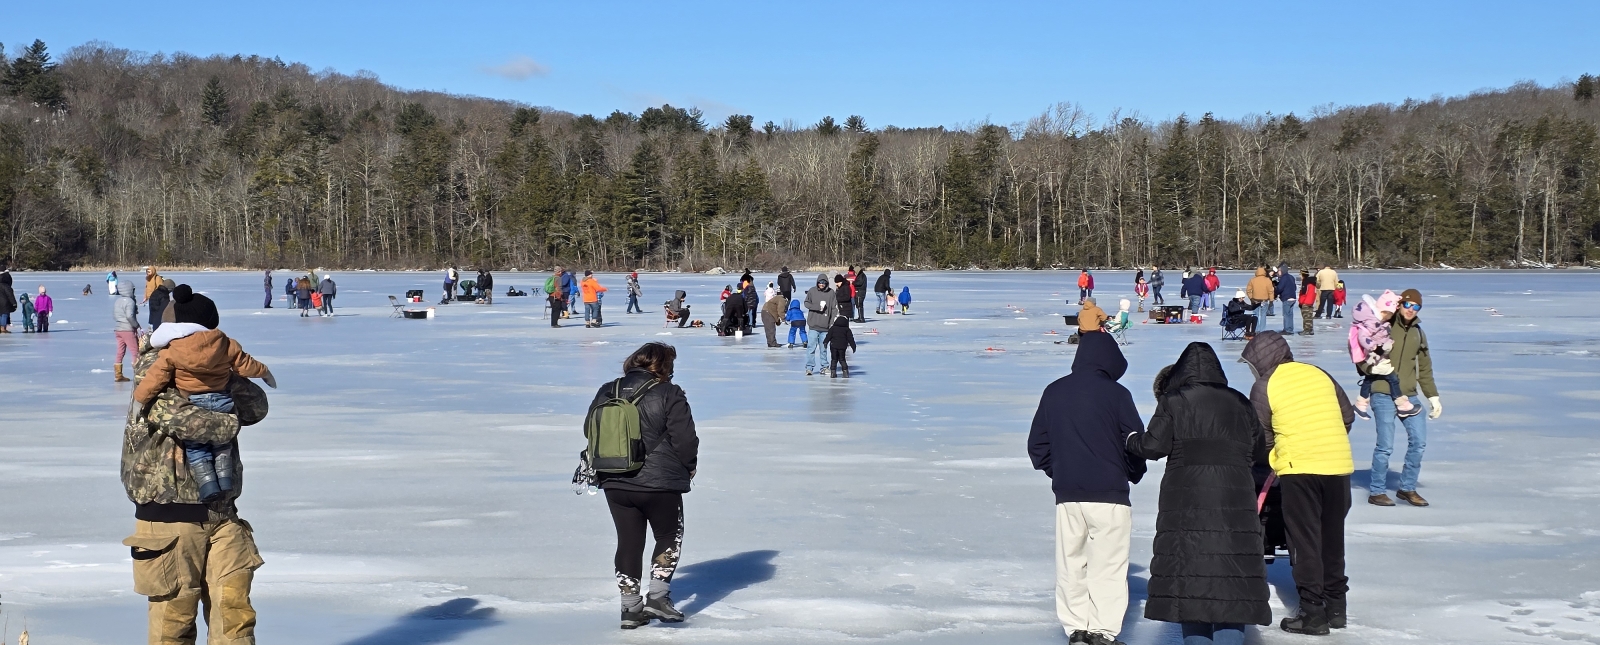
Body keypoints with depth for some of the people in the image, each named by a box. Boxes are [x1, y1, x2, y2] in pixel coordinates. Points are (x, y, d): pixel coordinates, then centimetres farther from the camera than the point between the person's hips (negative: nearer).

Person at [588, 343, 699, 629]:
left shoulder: (606, 393, 5)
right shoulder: (669, 394, -11)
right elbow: (685, 438, -12)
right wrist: (688, 466, 8)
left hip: (615, 484, 5)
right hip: (660, 484, -4)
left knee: (628, 542, 13)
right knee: (669, 536, 15)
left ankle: (630, 606, 15)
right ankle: (658, 596, 6)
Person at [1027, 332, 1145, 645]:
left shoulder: (1054, 392, 4)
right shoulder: (1116, 393, -9)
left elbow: (1037, 444, 9)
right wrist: (1134, 473, 15)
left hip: (1066, 493, 4)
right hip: (1109, 493, -4)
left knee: (1071, 564, 12)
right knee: (1108, 564, 2)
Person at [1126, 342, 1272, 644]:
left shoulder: (1173, 401, 0)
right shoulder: (1239, 403, 12)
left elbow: (1153, 446, -5)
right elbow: (1259, 449, 16)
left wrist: (1131, 439, 14)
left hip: (1187, 501, -2)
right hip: (1235, 501, 3)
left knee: (1189, 574, 4)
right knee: (1232, 579, 5)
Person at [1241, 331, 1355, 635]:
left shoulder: (1264, 387, -3)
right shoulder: (1320, 374, 12)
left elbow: (1261, 437, 1)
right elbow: (1347, 415, 16)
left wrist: (1272, 460, 18)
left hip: (1299, 470, -5)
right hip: (1339, 465, 5)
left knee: (1305, 541, 2)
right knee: (1333, 538, 16)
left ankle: (1313, 612, 2)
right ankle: (1335, 606, 24)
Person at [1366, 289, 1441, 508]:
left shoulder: (1418, 333, 14)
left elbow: (1425, 368, 19)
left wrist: (1433, 396, 16)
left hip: (1409, 396, 6)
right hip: (1383, 395, -6)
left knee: (1419, 441, 3)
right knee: (1385, 446, -6)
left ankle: (1407, 488, 19)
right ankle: (1376, 491, 10)